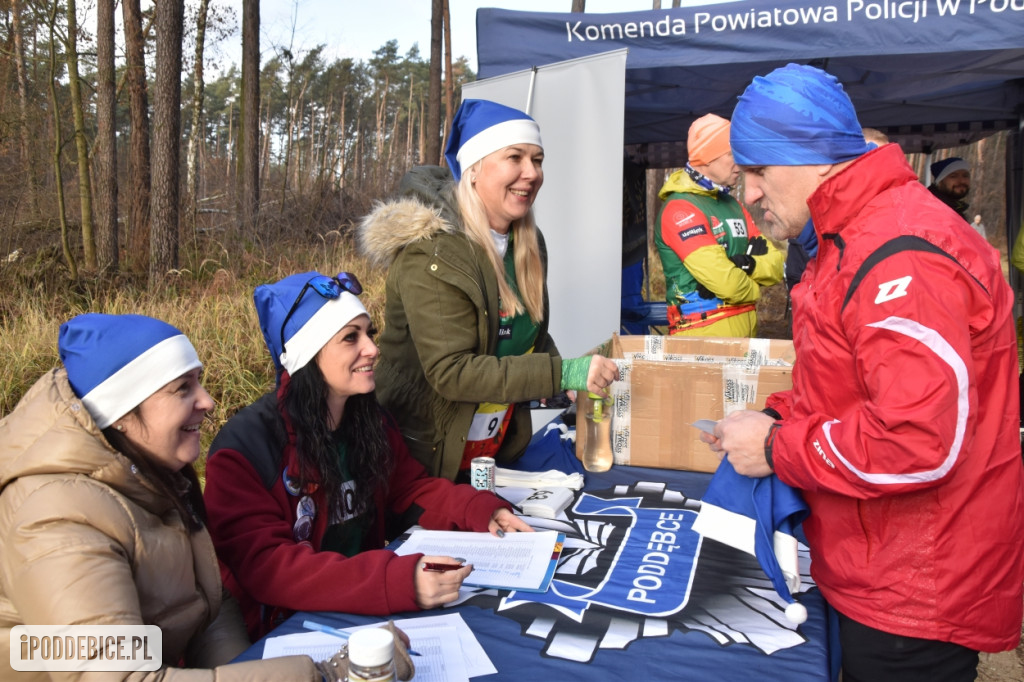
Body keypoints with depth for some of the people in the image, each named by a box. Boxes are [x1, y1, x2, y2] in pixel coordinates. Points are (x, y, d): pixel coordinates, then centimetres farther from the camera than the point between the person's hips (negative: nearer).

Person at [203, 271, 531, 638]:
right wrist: (396, 581, -39)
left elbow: (410, 488, 15)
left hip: (366, 614, 7)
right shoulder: (244, 448, -18)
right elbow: (265, 566, -26)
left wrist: (483, 511, -6)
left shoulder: (370, 421, 4)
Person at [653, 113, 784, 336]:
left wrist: (749, 264, -15)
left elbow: (777, 266, 7)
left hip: (747, 327, 8)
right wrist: (753, 288, -1)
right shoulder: (680, 208, -15)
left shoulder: (733, 205, 13)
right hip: (704, 331, -8)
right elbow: (725, 282, -22)